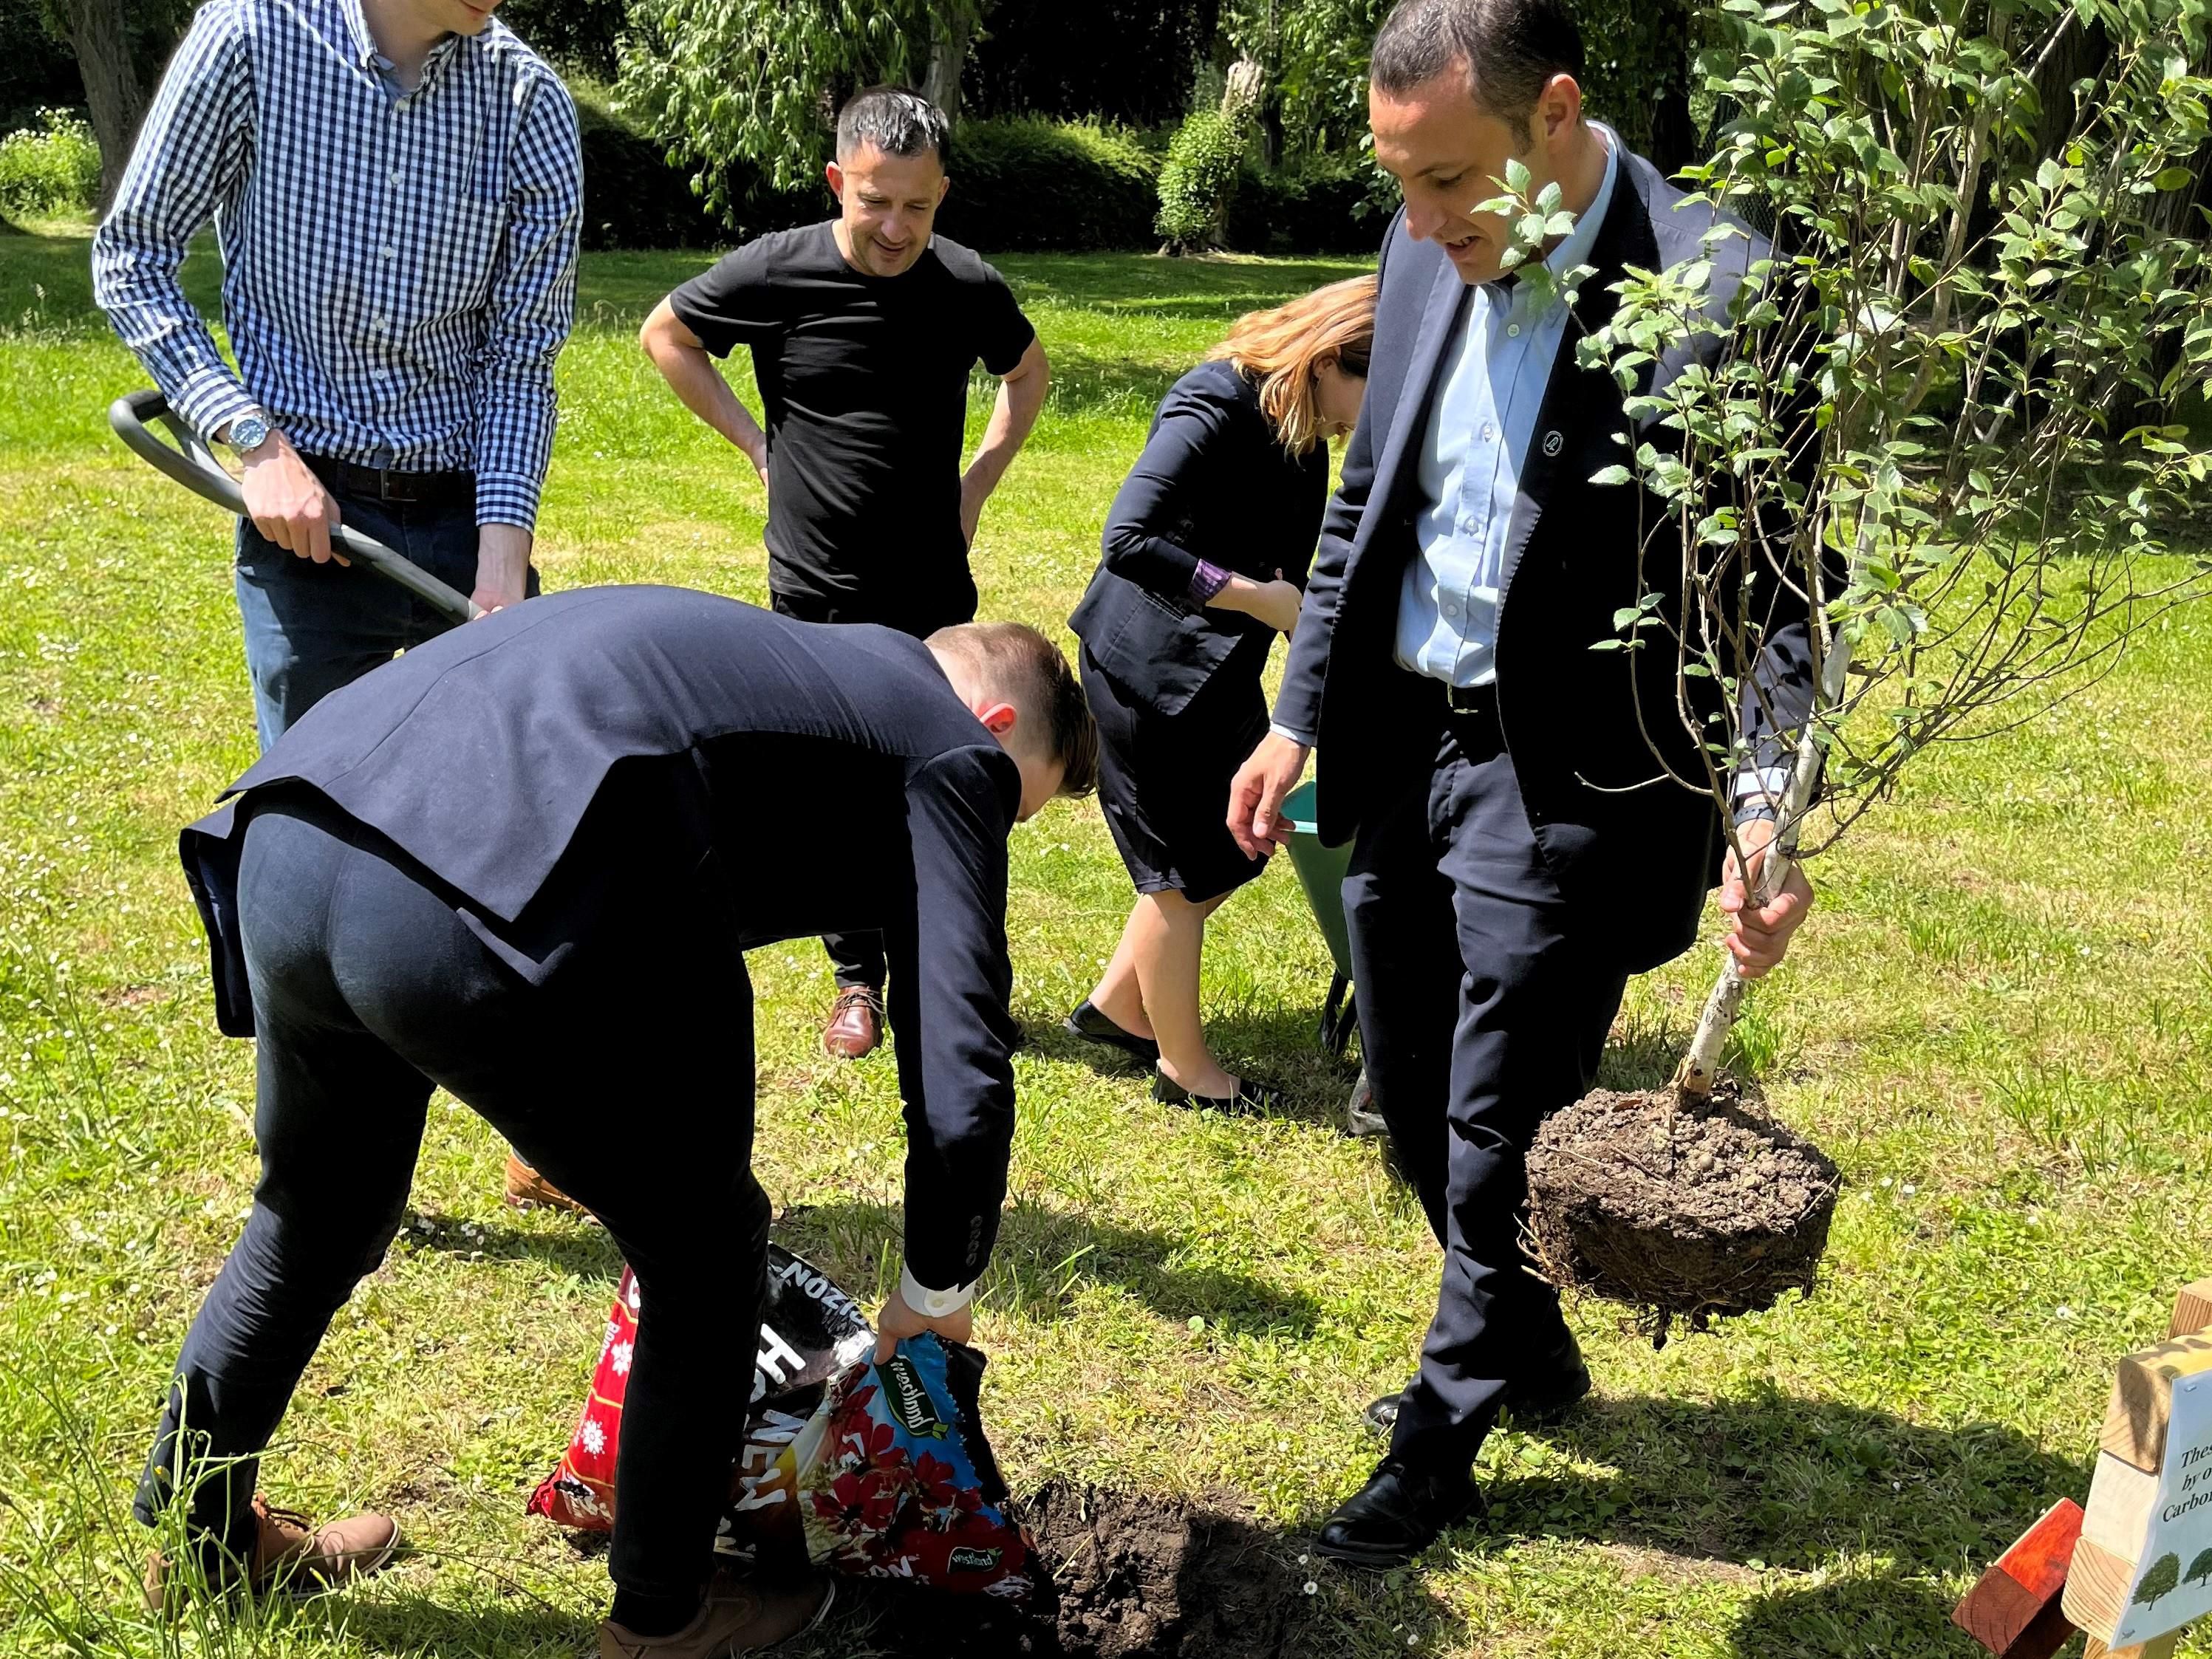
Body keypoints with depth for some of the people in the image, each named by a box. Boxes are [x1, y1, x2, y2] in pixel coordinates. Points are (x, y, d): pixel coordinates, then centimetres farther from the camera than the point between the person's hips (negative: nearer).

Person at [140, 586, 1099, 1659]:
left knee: (316, 1223, 34)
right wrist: (936, 1293, 22)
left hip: (282, 846, 9)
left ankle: (193, 1528, 54)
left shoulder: (778, 656, 35)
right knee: (707, 1258, 18)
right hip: (481, 916, -8)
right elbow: (962, 1086, 4)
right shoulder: (956, 750, 12)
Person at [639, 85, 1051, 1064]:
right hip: (816, 596, -1)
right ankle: (857, 978, 24)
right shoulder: (775, 273, -11)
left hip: (936, 593, 1)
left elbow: (1028, 371, 17)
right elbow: (665, 335, 6)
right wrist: (755, 442, 0)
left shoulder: (970, 288, -6)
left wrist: (980, 478, 6)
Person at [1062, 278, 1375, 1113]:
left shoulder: (1301, 427, 3)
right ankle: (1185, 1068, 22)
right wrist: (1254, 597, -27)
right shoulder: (1215, 407, -24)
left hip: (1219, 669, 9)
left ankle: (1116, 1005, 34)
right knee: (1182, 872, 4)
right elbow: (1128, 540, -33)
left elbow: (1291, 566, 14)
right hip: (1148, 668, -9)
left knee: (1232, 849, 18)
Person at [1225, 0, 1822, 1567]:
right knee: (1416, 1102, 18)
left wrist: (1771, 810, -24)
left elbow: (1782, 589, -13)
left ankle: (1444, 1437, 28)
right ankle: (1527, 1343, 42)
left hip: (1568, 778, -6)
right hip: (1401, 743, 7)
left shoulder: (1717, 292, -18)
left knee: (1499, 1131, 5)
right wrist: (1302, 715, 12)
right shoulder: (1429, 252, 2)